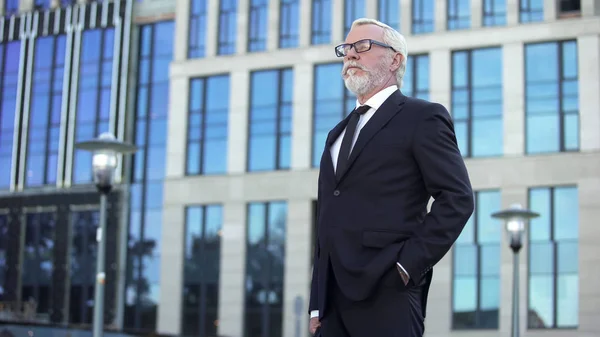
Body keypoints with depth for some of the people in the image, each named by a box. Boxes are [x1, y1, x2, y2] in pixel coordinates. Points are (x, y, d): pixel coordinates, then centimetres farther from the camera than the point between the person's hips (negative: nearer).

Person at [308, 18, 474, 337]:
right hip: (333, 299, 7)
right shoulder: (339, 133, 24)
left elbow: (457, 197, -9)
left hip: (386, 295, -7)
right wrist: (317, 304, 14)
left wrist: (408, 265, -15)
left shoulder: (423, 117, 1)